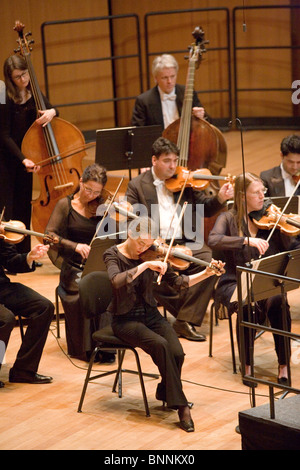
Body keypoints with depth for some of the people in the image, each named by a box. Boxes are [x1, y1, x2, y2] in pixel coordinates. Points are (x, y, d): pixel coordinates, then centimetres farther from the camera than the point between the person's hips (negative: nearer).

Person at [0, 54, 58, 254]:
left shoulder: (33, 93, 1)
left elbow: (52, 108, 9)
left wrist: (51, 111, -18)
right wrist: (23, 159, -28)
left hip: (26, 156, 6)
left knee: (24, 207, 12)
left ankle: (24, 253, 22)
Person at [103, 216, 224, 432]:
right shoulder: (114, 255, -10)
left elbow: (178, 282, -1)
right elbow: (117, 281, -30)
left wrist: (206, 273, -15)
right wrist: (145, 265, -35)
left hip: (151, 315, 4)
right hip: (126, 319, -4)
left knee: (177, 352, -21)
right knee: (161, 345, -30)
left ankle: (165, 393, 10)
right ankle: (181, 405, -20)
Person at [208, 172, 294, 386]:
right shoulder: (229, 219, 1)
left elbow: (286, 253, 2)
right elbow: (213, 240, -20)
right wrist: (248, 240, -29)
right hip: (235, 283, -2)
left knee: (278, 302, -31)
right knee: (249, 305, -34)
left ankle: (283, 365, -20)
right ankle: (247, 366, -16)